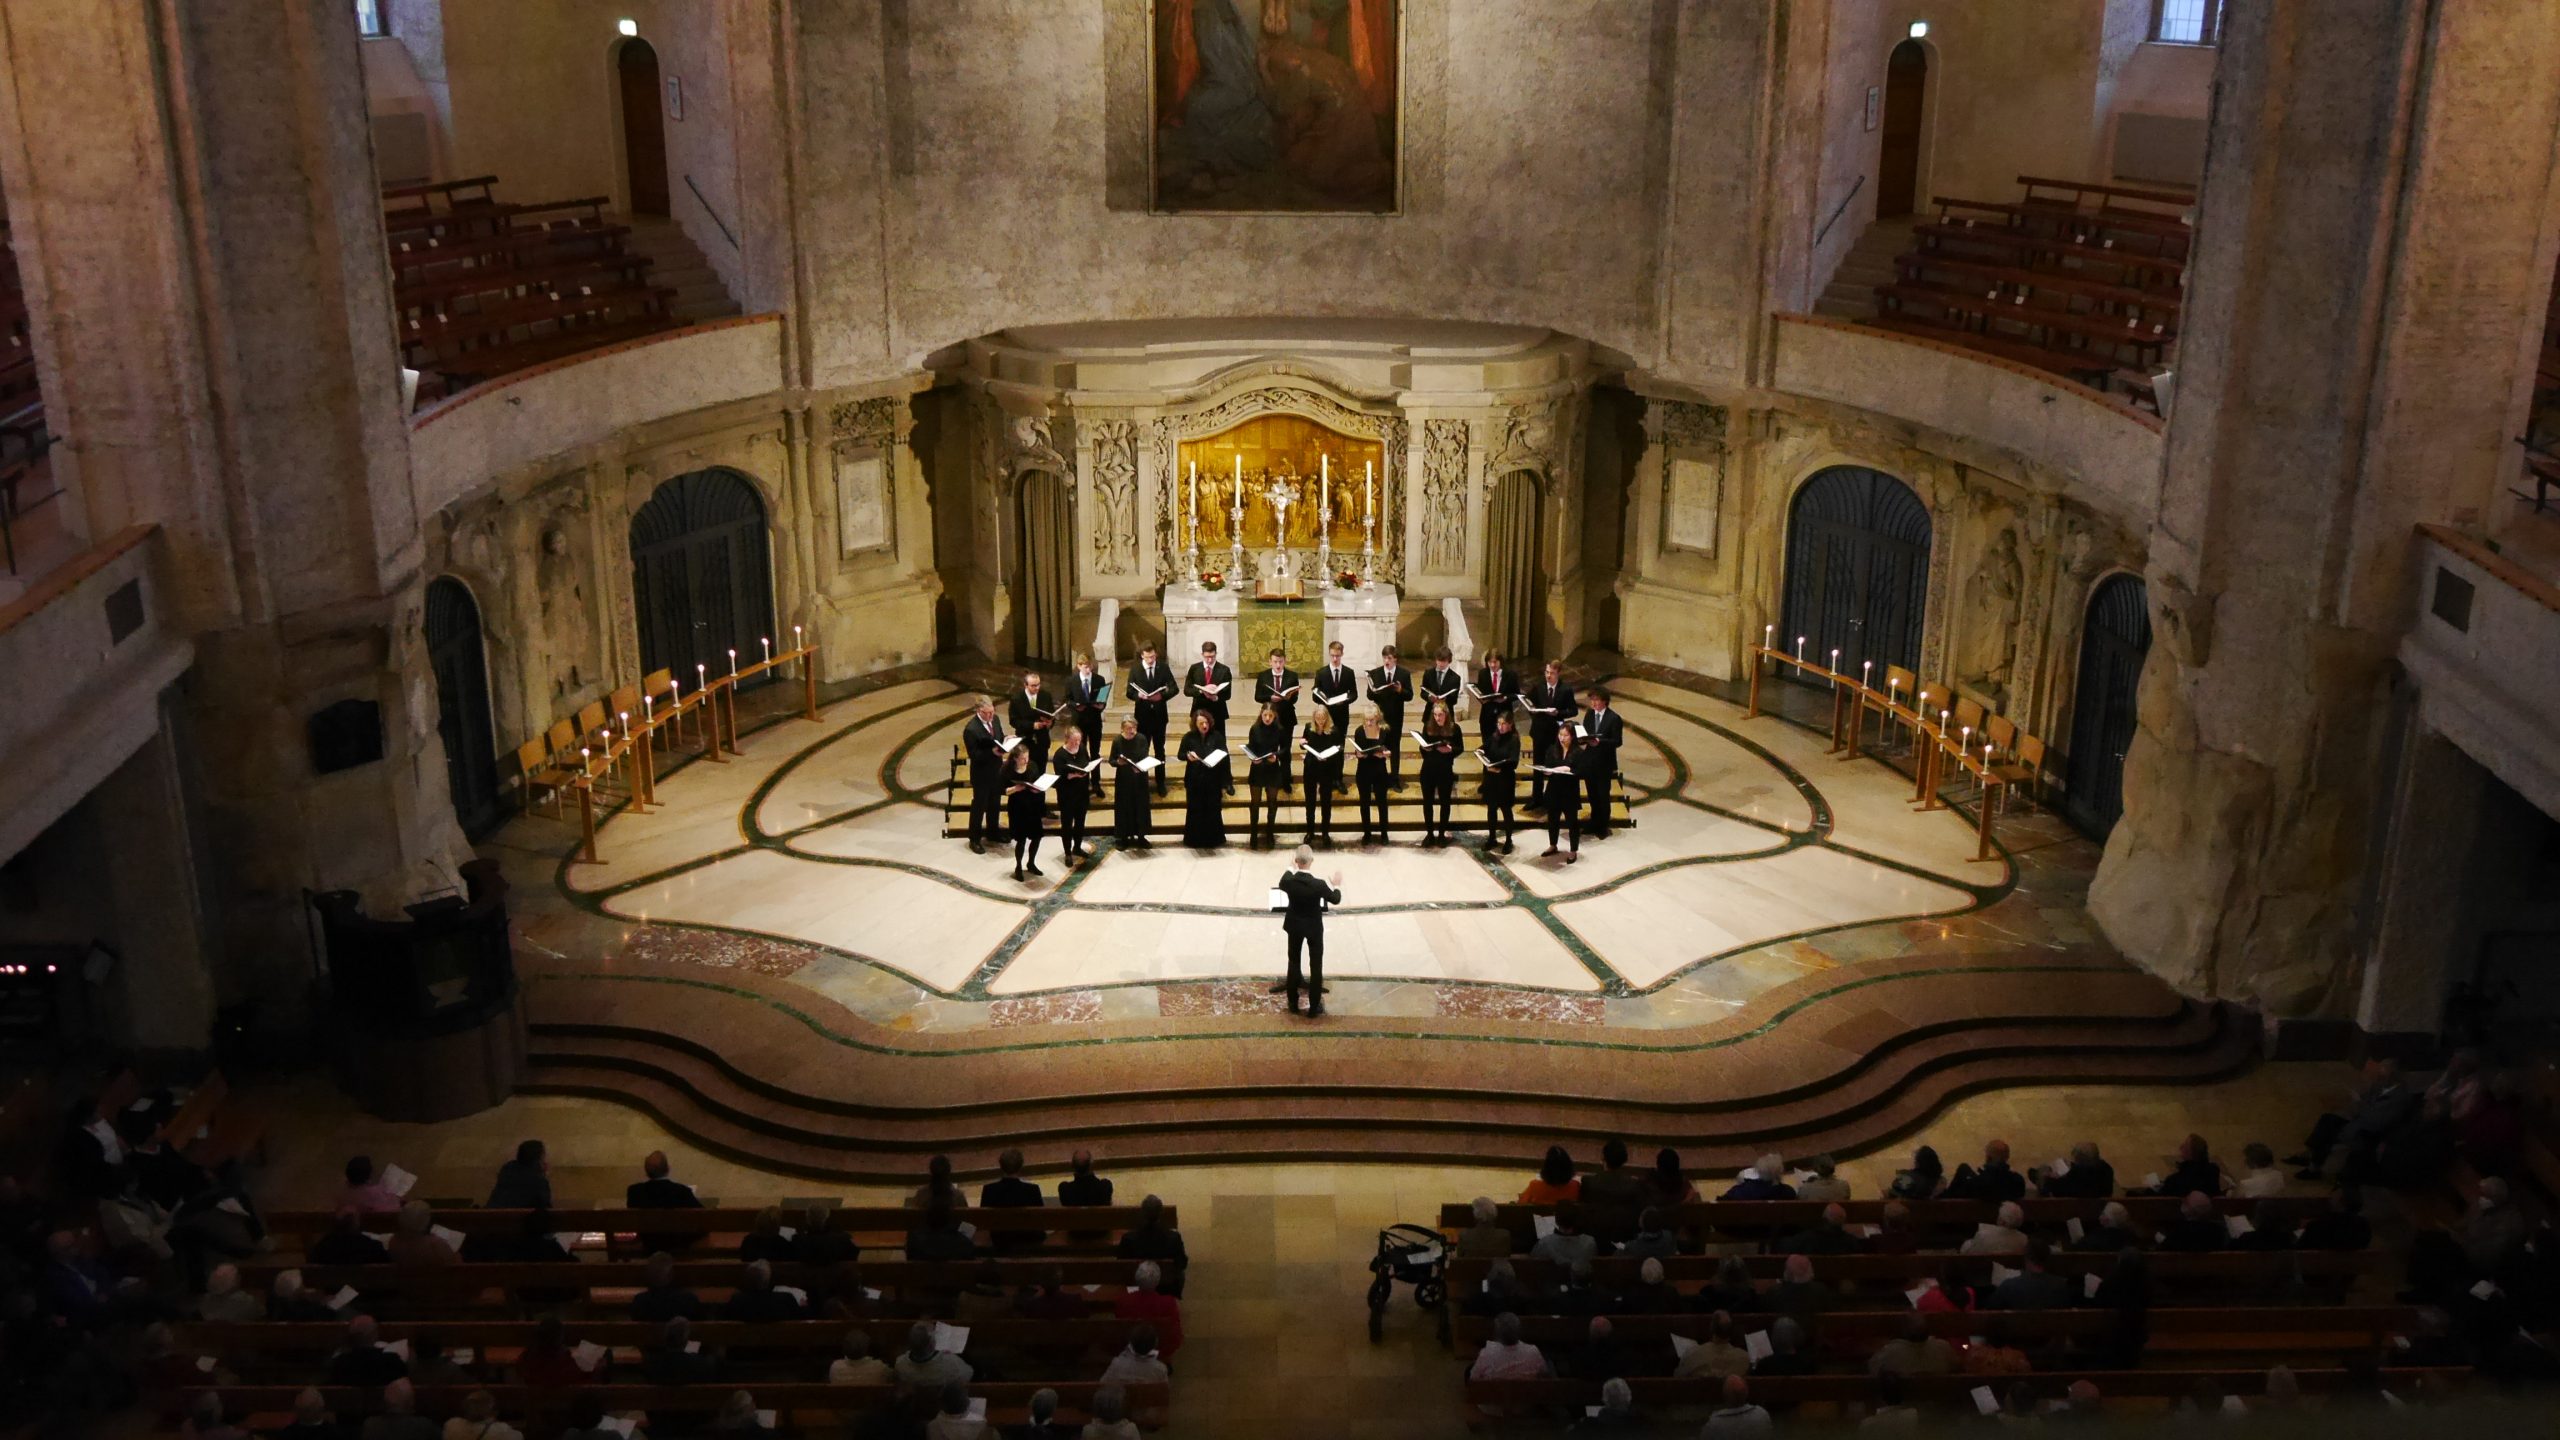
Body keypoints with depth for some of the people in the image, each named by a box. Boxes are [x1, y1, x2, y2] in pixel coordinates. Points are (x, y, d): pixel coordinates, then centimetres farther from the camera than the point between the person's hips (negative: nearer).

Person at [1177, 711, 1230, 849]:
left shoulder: (1217, 737, 0)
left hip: (1213, 780, 0)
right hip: (1194, 780, 0)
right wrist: (1188, 755, -16)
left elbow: (1224, 758, -2)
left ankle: (1213, 838, 14)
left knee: (1213, 810, 3)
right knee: (1195, 810, 3)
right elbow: (1180, 755, 7)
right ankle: (1195, 839, 13)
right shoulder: (1189, 737, 2)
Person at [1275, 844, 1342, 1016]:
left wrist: (1291, 868, 24)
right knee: (1316, 966, 11)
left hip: (1294, 926, 3)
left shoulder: (1288, 881, -21)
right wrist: (1337, 885, 12)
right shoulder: (1319, 885, -28)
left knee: (1293, 963, 19)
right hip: (1314, 927, -3)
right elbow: (1335, 900, -8)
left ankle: (1293, 1003, 27)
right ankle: (1314, 1006, 17)